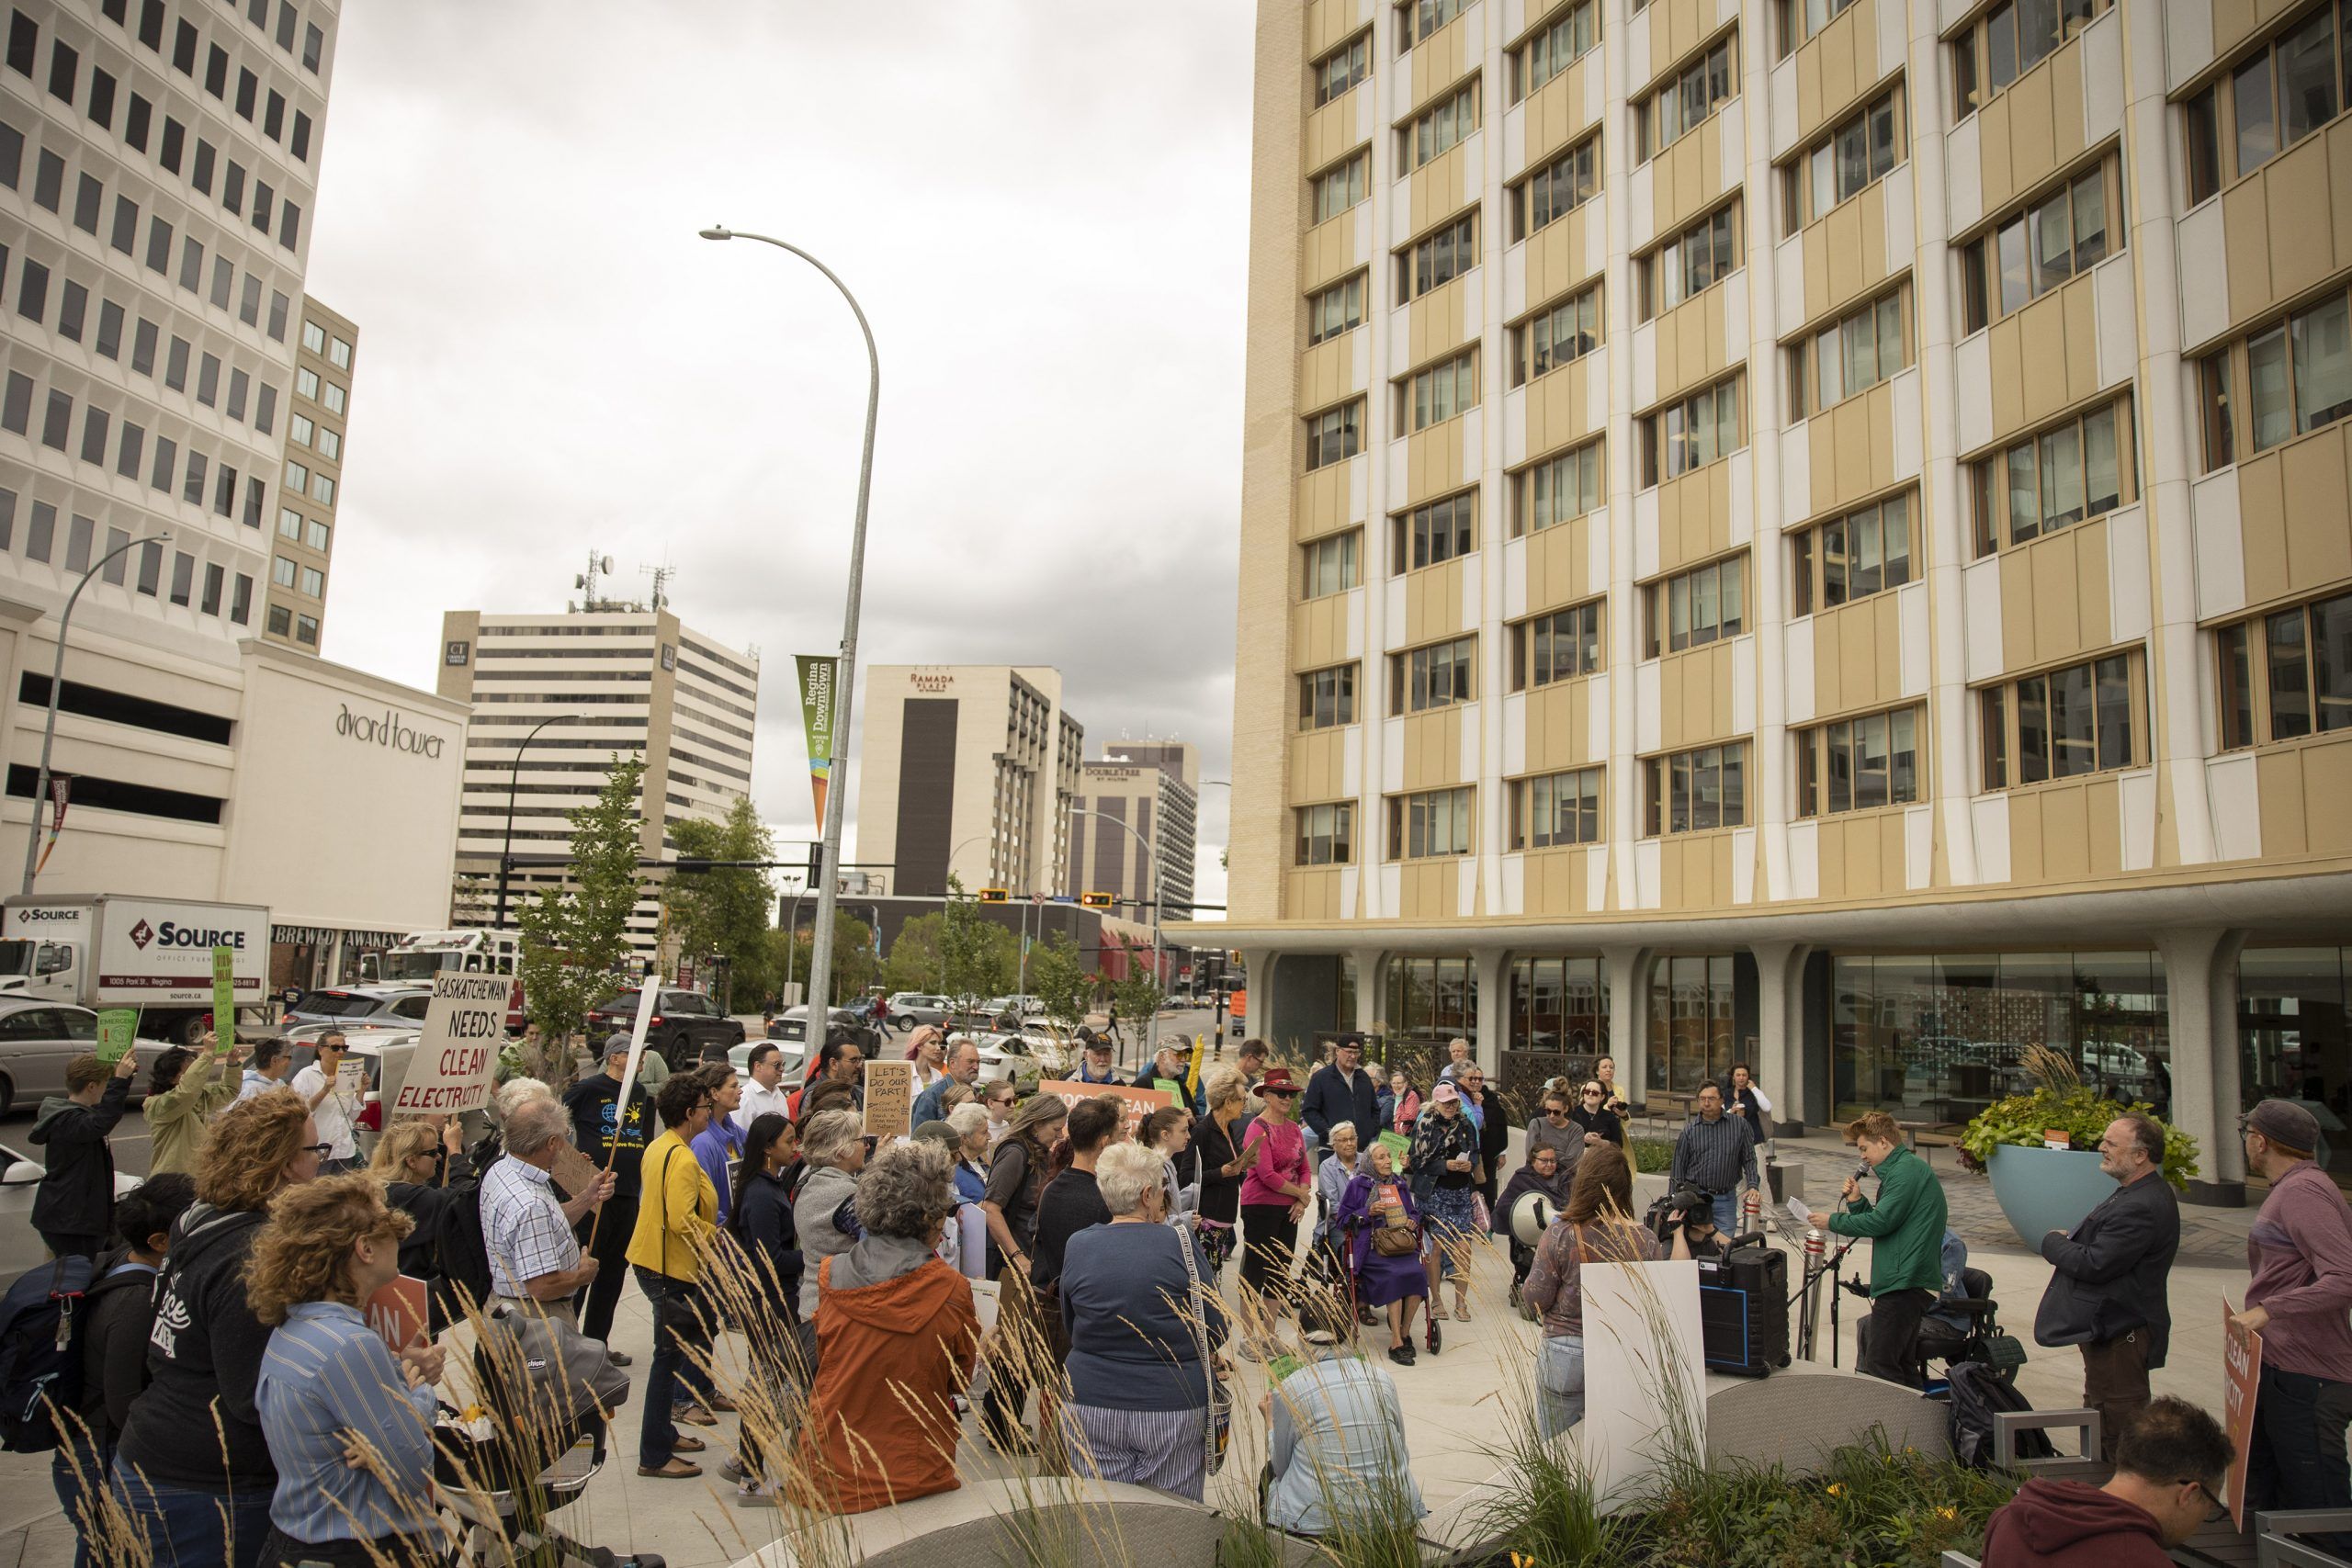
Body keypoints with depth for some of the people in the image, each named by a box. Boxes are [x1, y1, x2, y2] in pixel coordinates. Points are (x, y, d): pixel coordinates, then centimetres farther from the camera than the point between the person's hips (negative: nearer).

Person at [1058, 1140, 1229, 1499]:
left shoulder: (1077, 1246, -2)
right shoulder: (1181, 1244, -10)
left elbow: (1070, 1330, 10)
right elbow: (1216, 1331, -5)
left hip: (1092, 1406, 3)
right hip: (1175, 1410, -2)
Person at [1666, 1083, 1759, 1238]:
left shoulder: (1739, 1125, 2)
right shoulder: (1689, 1129, 2)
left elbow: (1749, 1159, 7)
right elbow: (1678, 1166, 5)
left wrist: (1752, 1186, -6)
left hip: (1726, 1198, 0)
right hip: (1695, 1196, 0)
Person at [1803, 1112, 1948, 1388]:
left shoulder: (1906, 1170, -12)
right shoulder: (1904, 1169, 21)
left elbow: (1881, 1221, -19)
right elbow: (1884, 1222, 21)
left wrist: (1833, 1222, -8)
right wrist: (1856, 1202, 6)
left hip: (1905, 1281, -11)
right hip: (1908, 1282, 11)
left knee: (1879, 1366, -10)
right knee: (1903, 1364, 15)